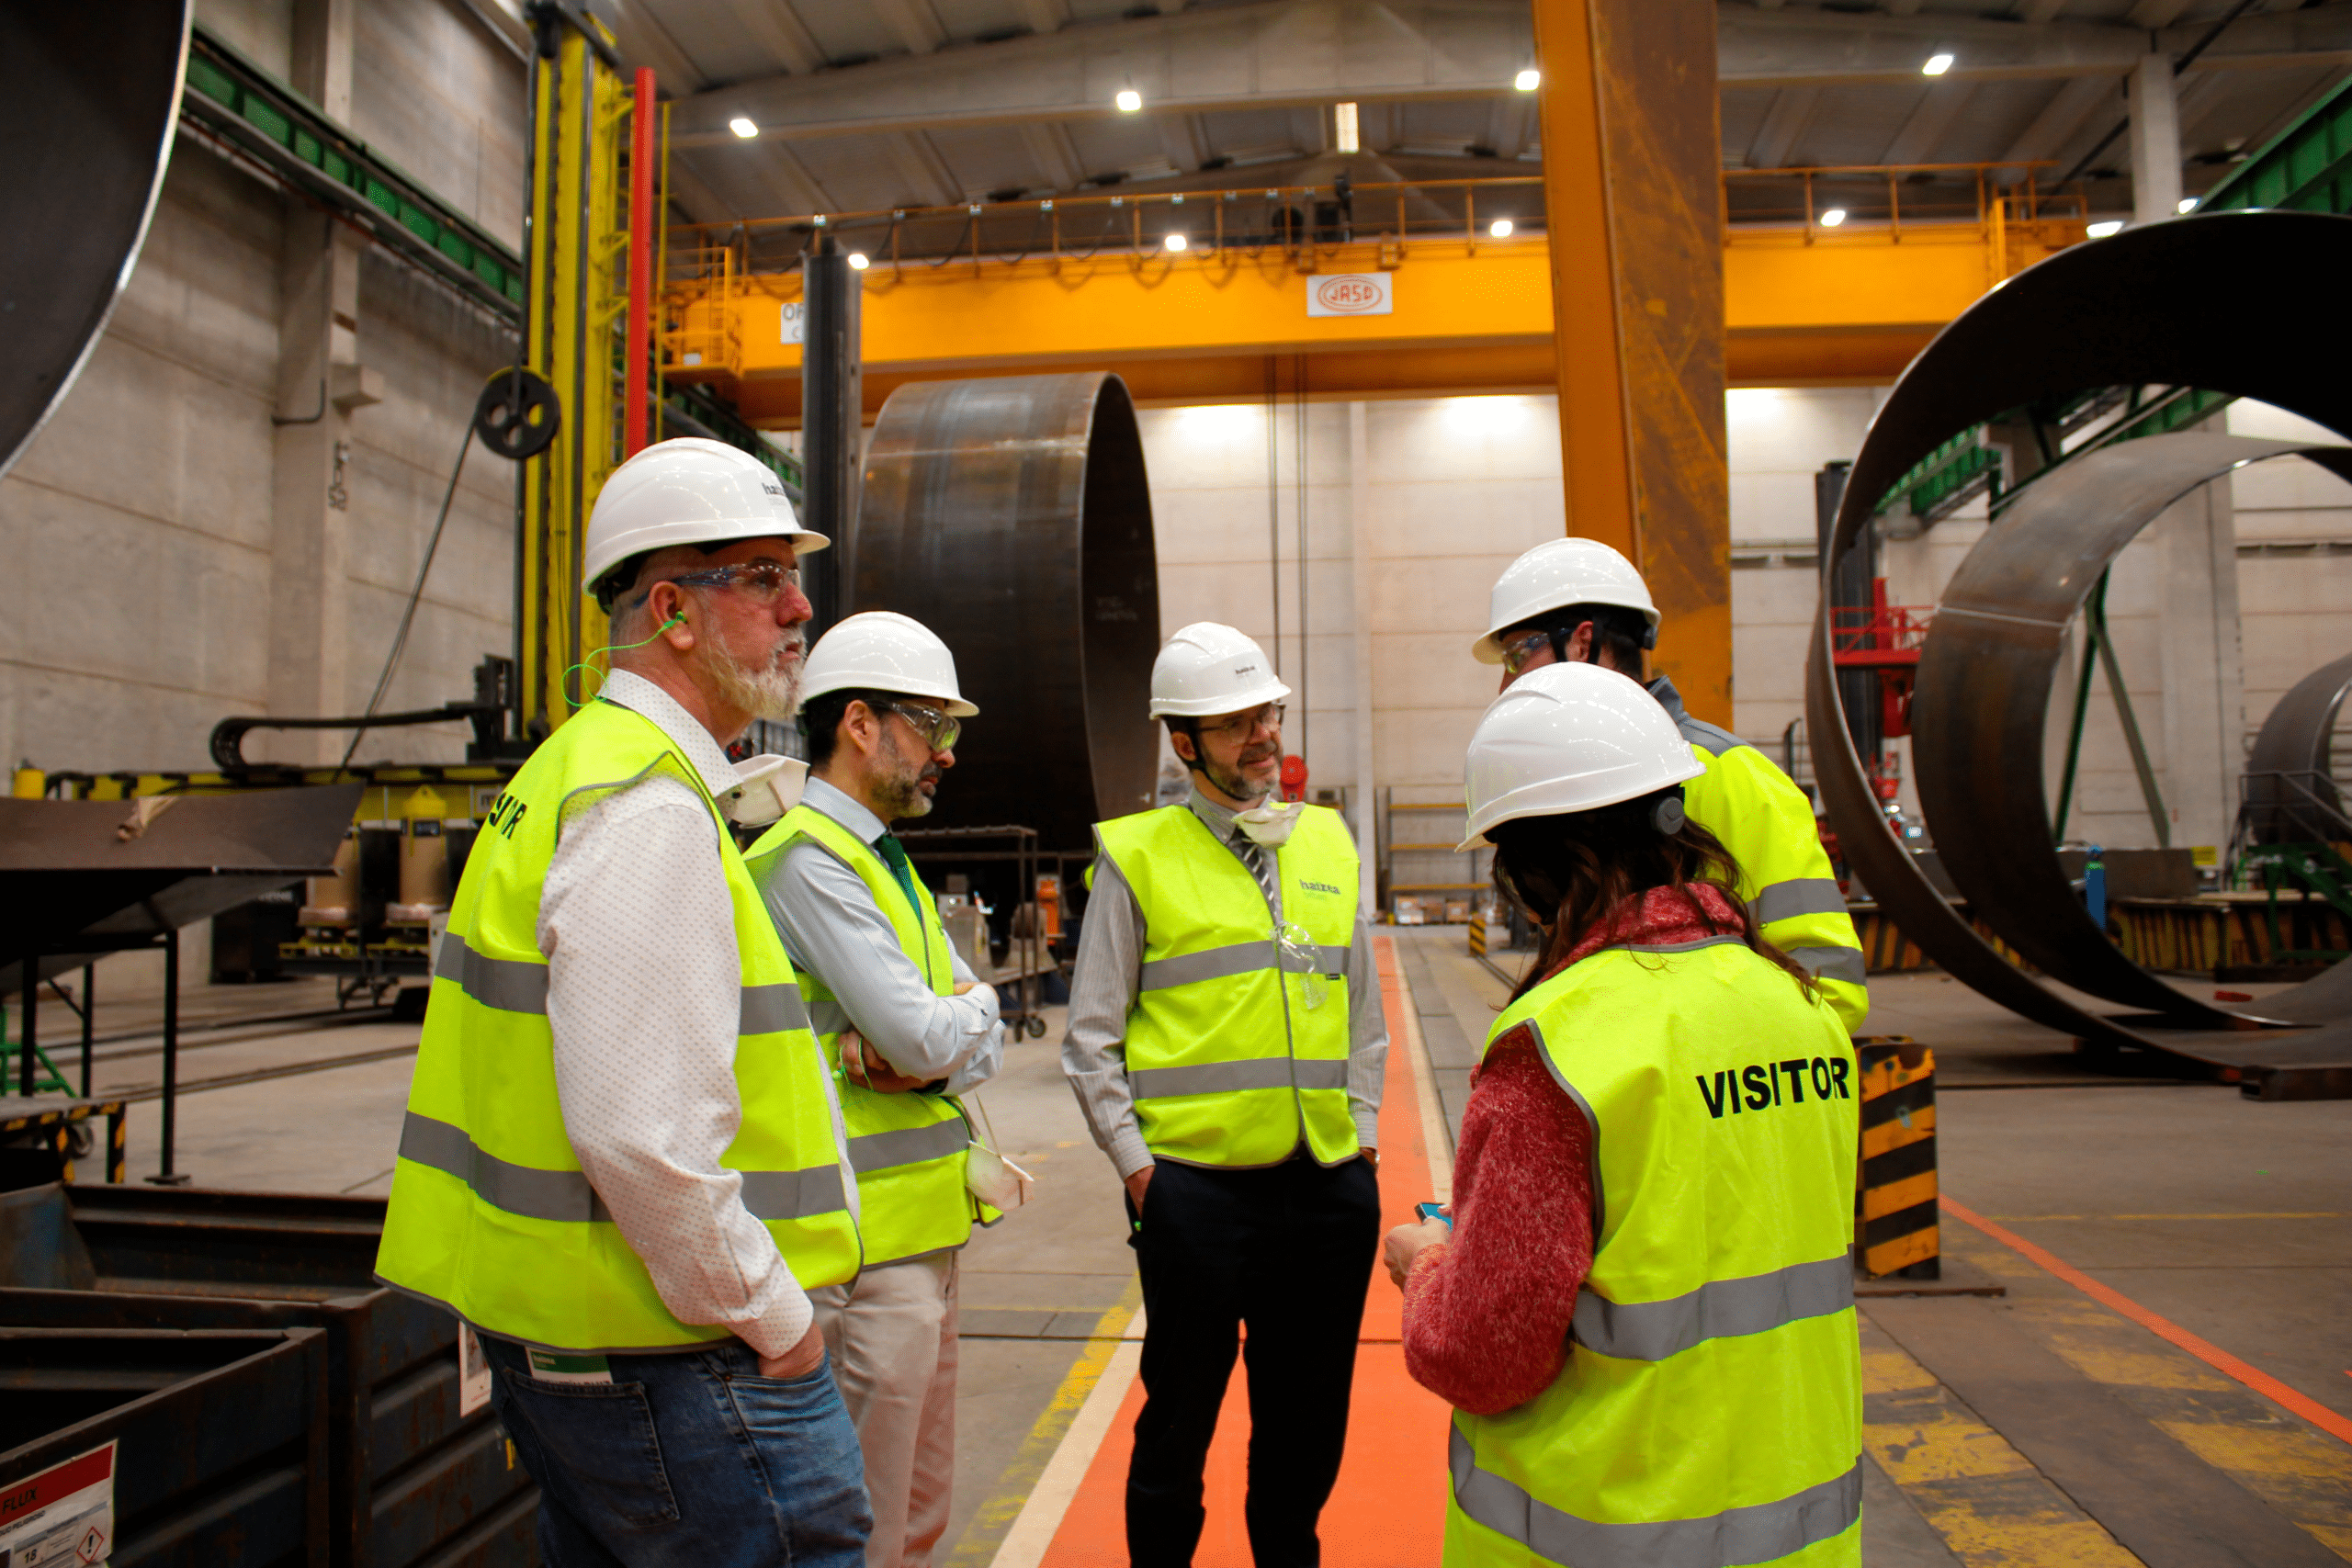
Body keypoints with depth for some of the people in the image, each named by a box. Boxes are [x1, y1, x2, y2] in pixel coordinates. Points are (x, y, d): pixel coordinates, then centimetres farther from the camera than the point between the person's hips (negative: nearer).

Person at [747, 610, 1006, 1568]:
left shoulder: (887, 865, 15)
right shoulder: (807, 859, -15)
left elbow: (982, 1047, 11)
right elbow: (924, 1037, -22)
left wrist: (922, 1050, -11)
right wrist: (972, 1006, -1)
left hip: (925, 1234, 9)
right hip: (866, 1244, -9)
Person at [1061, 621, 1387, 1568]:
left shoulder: (1327, 841, 11)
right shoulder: (1137, 857, -3)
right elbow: (1091, 1038, 0)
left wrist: (1363, 1127, 11)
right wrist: (1135, 1162, -5)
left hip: (1332, 1184, 4)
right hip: (1195, 1183, -4)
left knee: (1309, 1420, 16)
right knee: (1180, 1419, 10)